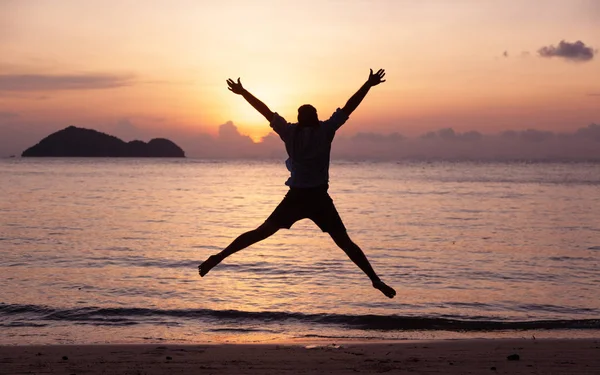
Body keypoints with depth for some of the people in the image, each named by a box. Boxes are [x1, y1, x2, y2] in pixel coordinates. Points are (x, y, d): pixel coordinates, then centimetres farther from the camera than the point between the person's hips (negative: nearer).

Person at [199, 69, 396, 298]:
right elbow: (348, 108, -1)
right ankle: (375, 279, -5)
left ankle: (219, 257, 3)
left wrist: (242, 92, 14)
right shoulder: (325, 131, -4)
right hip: (319, 198, -1)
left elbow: (266, 111, 5)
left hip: (295, 198, 1)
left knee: (260, 233, 8)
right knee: (344, 243, 2)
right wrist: (369, 84, 6)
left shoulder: (290, 132, -1)